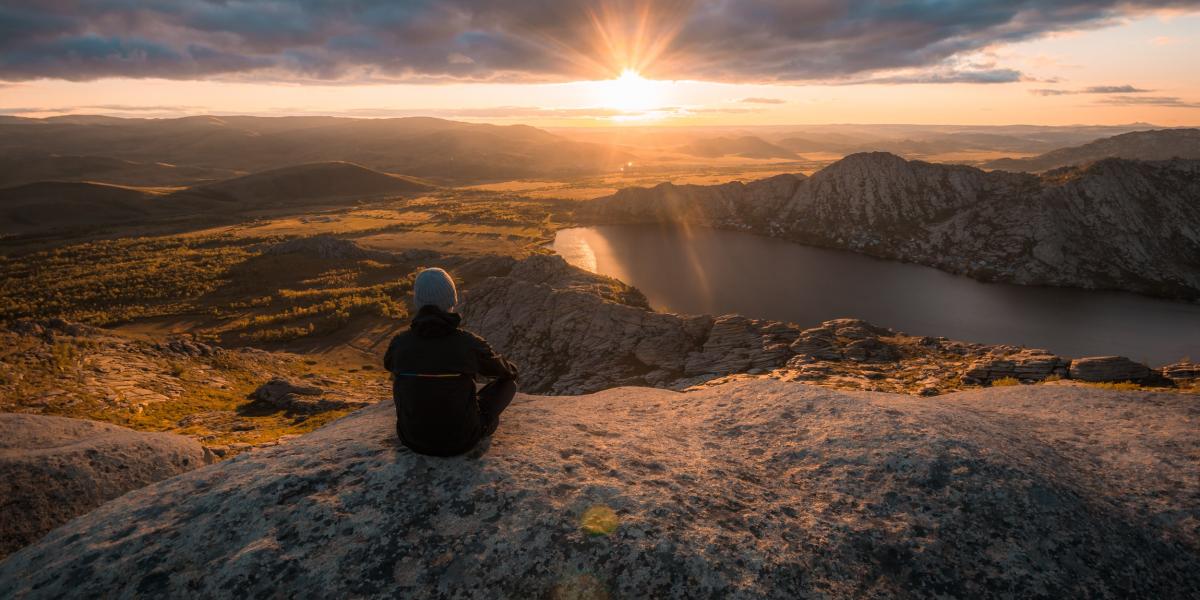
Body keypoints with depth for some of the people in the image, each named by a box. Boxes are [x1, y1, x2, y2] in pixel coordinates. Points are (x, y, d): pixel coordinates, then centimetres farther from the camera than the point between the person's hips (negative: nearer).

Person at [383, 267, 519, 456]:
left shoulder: (399, 343, -12)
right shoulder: (470, 343, -19)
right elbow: (509, 372, 2)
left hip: (413, 440, 3)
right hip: (461, 441, -3)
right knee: (509, 382, 17)